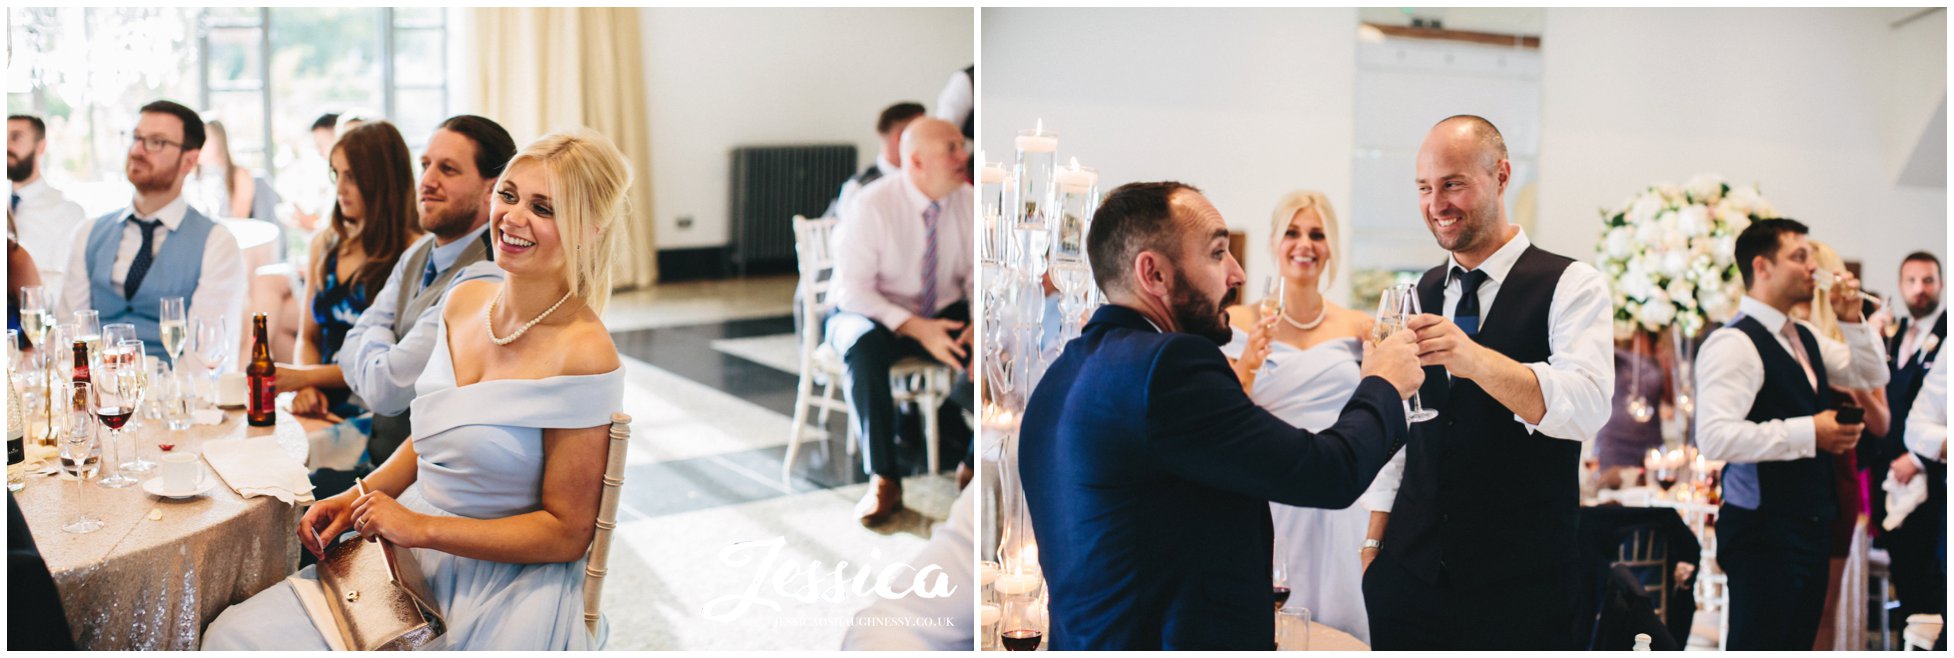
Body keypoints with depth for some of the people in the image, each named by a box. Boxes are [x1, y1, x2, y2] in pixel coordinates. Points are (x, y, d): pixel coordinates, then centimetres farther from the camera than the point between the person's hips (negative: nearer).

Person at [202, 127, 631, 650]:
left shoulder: (582, 354, -19)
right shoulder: (465, 300, 4)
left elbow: (567, 533, -15)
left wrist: (422, 528, -16)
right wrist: (360, 498, 4)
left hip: (503, 592, -7)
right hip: (409, 556, 7)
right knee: (235, 635, -6)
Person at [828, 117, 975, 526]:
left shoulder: (967, 202, -4)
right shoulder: (870, 206, -18)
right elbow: (852, 290, -20)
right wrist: (917, 328, -33)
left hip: (944, 313, 4)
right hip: (875, 314, -3)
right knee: (864, 344, -39)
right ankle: (883, 480, -30)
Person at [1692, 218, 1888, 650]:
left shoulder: (1804, 339, 14)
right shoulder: (1734, 343, -18)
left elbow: (1872, 377, 23)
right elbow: (1715, 436, -29)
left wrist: (1852, 321, 8)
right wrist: (1808, 432, -24)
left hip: (1810, 526, 10)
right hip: (1763, 533, -9)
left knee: (1798, 643, 16)